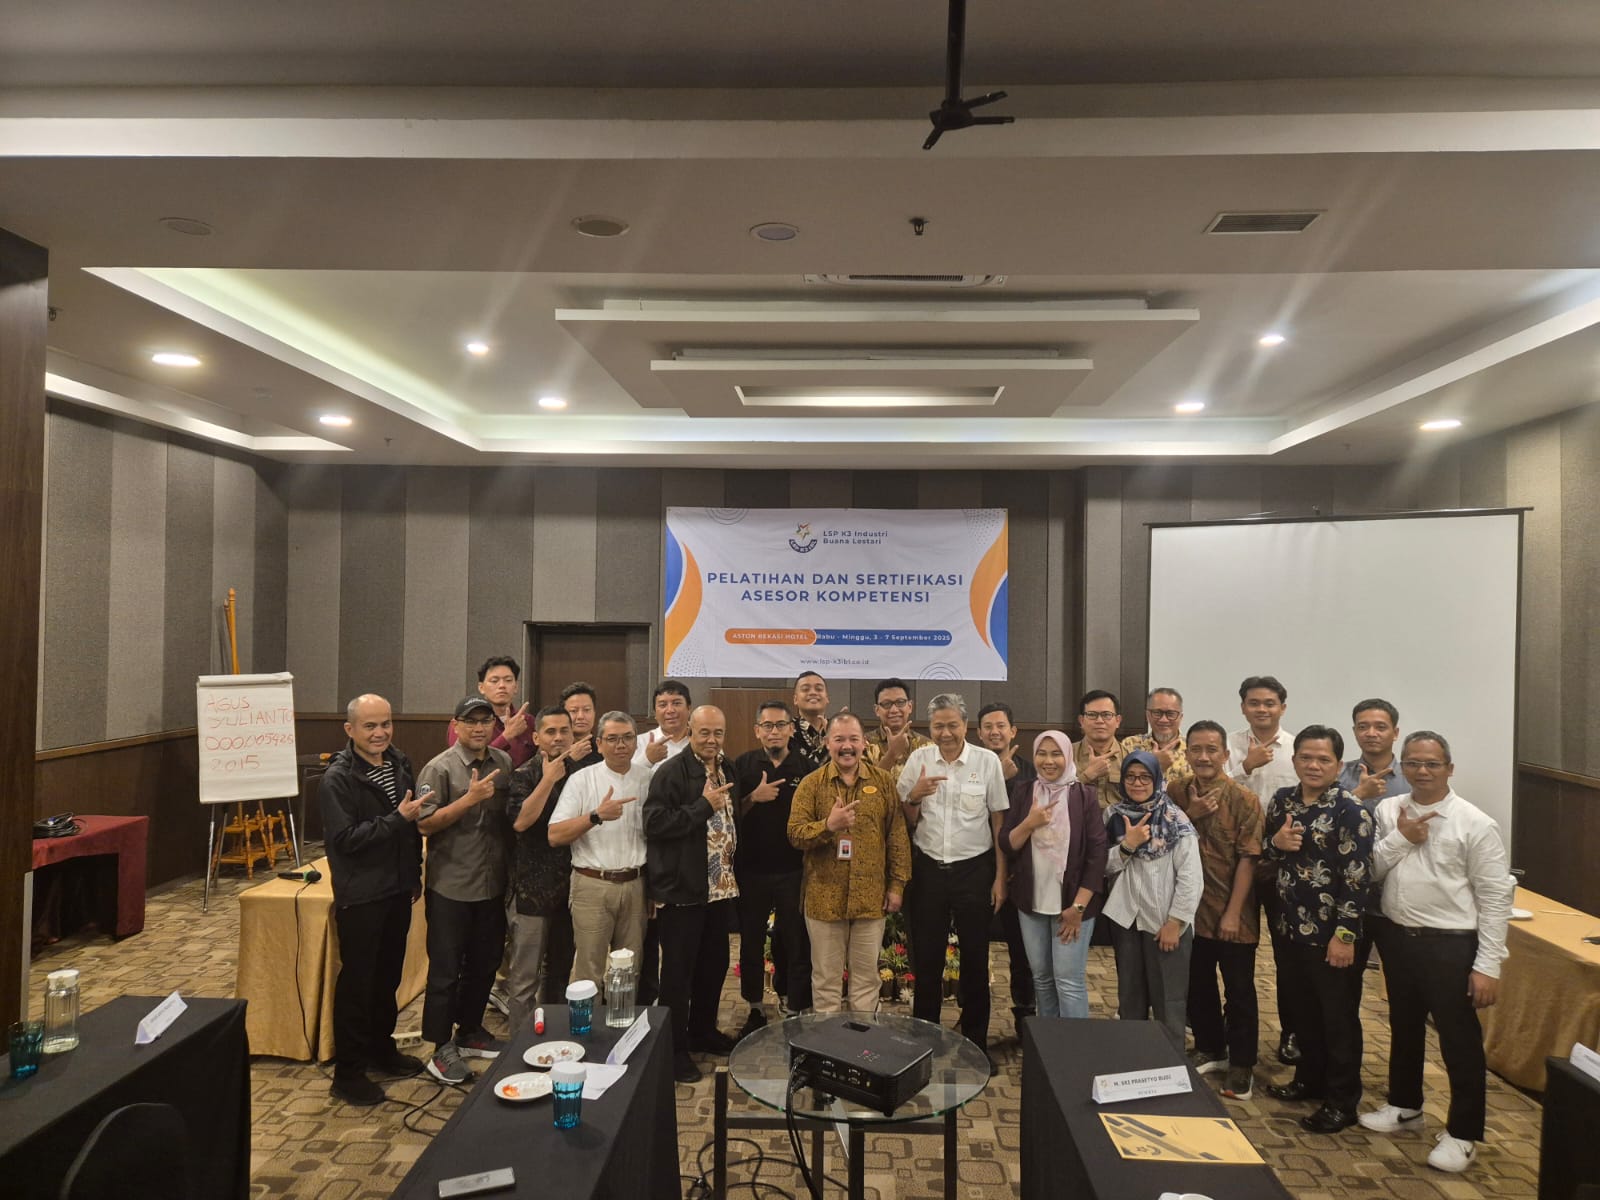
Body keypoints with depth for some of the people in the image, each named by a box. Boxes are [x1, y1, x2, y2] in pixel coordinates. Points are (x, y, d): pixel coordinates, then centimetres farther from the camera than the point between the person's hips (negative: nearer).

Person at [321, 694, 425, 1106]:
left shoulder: (400, 764, 5)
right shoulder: (338, 777, -16)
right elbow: (344, 839, -22)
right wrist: (397, 818, -26)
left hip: (397, 890, 7)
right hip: (360, 896, -6)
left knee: (388, 976, 18)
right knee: (356, 982, 3)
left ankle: (382, 1050, 34)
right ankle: (348, 1073, 15)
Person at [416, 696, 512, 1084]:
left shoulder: (504, 763, 4)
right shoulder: (440, 768, -12)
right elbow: (424, 824, -17)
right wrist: (470, 799, -25)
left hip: (493, 885, 6)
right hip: (451, 888, -6)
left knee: (484, 963, 18)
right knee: (446, 969, 6)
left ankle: (470, 1032, 36)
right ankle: (442, 1049, 20)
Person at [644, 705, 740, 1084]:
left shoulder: (727, 771, 10)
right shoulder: (671, 773, -14)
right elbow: (654, 823, -24)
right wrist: (703, 806, -23)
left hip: (720, 887, 8)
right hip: (682, 889, -7)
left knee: (714, 964, 18)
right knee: (678, 971, 2)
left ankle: (703, 1030, 35)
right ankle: (674, 1049, 15)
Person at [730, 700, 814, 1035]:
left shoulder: (807, 767, 0)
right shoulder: (743, 765, 0)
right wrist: (754, 798, -16)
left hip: (793, 870, -1)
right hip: (751, 869, 1)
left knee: (796, 944, 5)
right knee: (751, 941, 13)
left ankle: (795, 1012, 18)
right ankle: (755, 1010, 29)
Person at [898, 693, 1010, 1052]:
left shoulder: (987, 761, -6)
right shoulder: (918, 759, -2)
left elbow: (999, 822, 0)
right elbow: (907, 823, 4)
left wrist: (1000, 877, 0)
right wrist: (914, 796, -16)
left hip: (973, 870, -1)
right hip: (927, 869, 1)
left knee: (975, 958, 11)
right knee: (926, 958, 12)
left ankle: (976, 1041, 28)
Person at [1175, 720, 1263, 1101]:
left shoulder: (1244, 799, -12)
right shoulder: (1178, 796, 1)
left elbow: (1248, 858, -14)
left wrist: (1233, 912, -16)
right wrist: (1190, 814, -15)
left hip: (1232, 912, -4)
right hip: (1192, 908, 4)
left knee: (1239, 990, 8)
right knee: (1197, 984, 16)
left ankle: (1242, 1065, 23)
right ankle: (1209, 1049, 34)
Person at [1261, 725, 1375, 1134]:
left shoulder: (1350, 810, -14)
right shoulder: (1282, 801, 5)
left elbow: (1357, 877, -17)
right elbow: (1263, 856, 13)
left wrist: (1345, 934, -19)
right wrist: (1275, 844, -9)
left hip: (1331, 933, -6)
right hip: (1292, 927, 6)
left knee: (1339, 1018, 7)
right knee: (1305, 1011, 19)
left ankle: (1342, 1102, 20)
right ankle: (1310, 1080, 36)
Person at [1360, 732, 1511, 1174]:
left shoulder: (1475, 823, -13)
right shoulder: (1388, 811, 0)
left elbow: (1495, 898, -12)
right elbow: (1367, 872, -2)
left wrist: (1488, 965, -14)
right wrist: (1400, 838, -16)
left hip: (1450, 944, -5)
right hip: (1397, 936, 5)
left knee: (1460, 1040, 7)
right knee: (1404, 1028, 22)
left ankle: (1463, 1133, 25)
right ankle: (1404, 1105, 41)